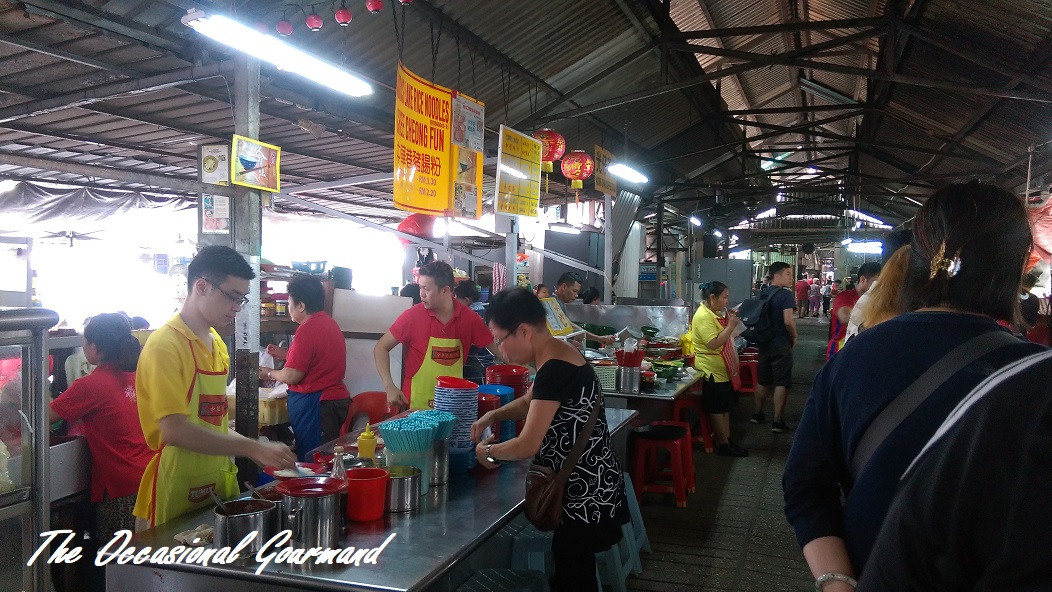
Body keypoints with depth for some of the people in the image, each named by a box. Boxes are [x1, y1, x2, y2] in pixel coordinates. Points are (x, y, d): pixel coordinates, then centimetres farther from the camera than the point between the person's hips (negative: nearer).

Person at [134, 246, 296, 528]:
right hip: (178, 489, -8)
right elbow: (175, 430, -23)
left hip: (219, 481, 8)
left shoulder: (218, 344, 11)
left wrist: (259, 450, 6)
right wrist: (252, 448, -24)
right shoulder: (164, 345, -15)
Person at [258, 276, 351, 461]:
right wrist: (286, 354, 23)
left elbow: (292, 376, -16)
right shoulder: (329, 323, 11)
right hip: (337, 398, 9)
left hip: (315, 403, -9)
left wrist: (269, 374, 2)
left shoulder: (307, 329, -17)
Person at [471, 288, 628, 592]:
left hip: (585, 497, -9)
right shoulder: (559, 355, 6)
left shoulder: (555, 369, -25)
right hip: (588, 490, 9)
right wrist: (491, 416, 10)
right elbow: (531, 402, 25)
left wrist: (487, 450, -6)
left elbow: (527, 446, -24)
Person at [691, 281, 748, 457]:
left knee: (725, 407, 15)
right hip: (712, 370, -10)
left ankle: (727, 440, 23)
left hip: (722, 369, 11)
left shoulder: (713, 314, 12)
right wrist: (731, 326, -23)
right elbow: (713, 344, -27)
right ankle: (723, 445, 6)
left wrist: (731, 322, 8)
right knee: (717, 409, -1)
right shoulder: (703, 316, -20)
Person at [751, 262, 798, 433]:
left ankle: (757, 414, 28)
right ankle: (777, 422, 0)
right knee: (781, 383, 0)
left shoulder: (762, 293, 6)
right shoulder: (785, 294, -15)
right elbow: (788, 321, -22)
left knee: (762, 380, 18)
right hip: (781, 344, -7)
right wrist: (794, 336, -5)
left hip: (763, 342, 7)